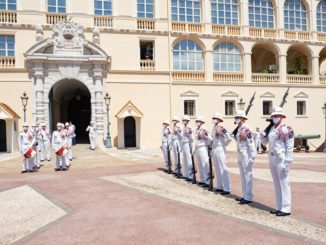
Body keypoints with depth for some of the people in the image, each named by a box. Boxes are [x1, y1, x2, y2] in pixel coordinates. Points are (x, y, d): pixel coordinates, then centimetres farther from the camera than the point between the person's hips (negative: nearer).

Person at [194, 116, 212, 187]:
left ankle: (208, 181, 0)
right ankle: (202, 180, 22)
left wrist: (206, 144, -6)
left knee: (205, 165, -5)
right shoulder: (197, 130, 12)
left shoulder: (204, 130, -15)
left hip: (203, 149, -9)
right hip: (197, 149, 9)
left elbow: (210, 138, -20)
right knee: (200, 166, 13)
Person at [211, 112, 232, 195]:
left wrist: (224, 145, -4)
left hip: (220, 150, -9)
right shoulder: (214, 128, 12)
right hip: (215, 150, 9)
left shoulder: (221, 127, -14)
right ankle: (220, 187, 25)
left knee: (223, 169, -5)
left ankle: (226, 189, 1)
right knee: (217, 169, 14)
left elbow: (229, 138, -20)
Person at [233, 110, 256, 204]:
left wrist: (252, 158, -20)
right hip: (240, 154, 9)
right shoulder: (239, 129, 11)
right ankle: (244, 195, 26)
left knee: (248, 176, -1)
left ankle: (248, 198, 8)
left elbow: (251, 144, -19)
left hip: (246, 155, -9)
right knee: (243, 176, 15)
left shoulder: (247, 129, -16)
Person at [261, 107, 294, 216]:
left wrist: (287, 164, -18)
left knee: (284, 184, -1)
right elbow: (265, 142, 20)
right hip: (272, 158, 8)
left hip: (281, 159, -7)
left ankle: (286, 209, 8)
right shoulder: (271, 128, 11)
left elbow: (290, 148, -14)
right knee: (277, 184, 13)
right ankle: (279, 207, 22)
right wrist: (263, 135, -2)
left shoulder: (287, 129, -10)